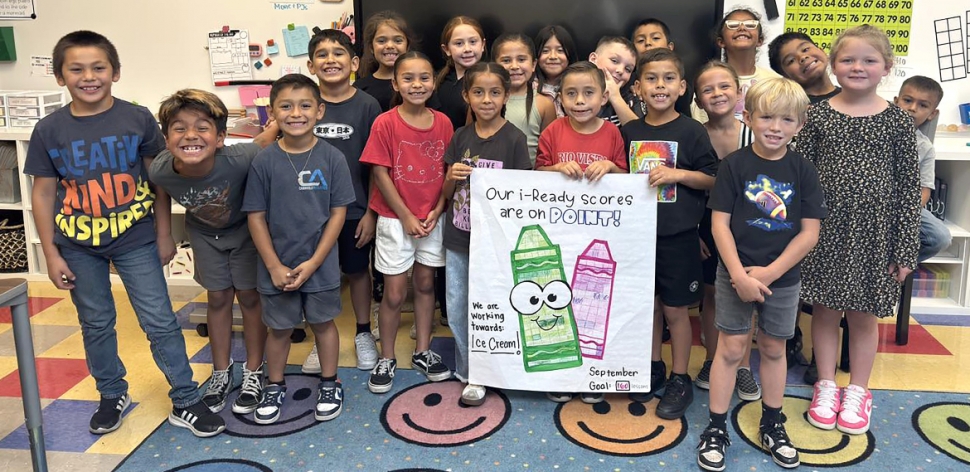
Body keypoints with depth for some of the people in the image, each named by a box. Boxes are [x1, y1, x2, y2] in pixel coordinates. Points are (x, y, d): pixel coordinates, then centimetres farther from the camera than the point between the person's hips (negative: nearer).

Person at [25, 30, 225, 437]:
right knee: (96, 324, 16)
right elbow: (43, 194, 2)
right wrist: (51, 254, 1)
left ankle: (186, 402, 13)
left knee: (160, 321, 1)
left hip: (135, 240, -2)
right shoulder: (48, 131, -4)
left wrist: (164, 235, 0)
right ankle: (112, 395, 36)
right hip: (78, 247, 2)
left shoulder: (138, 120, -8)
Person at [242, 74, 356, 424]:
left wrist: (313, 262, -12)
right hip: (276, 267, 1)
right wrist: (274, 266, -9)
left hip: (320, 265, 0)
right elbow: (256, 216, -4)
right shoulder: (264, 162, -8)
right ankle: (274, 387, 36)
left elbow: (338, 213, -7)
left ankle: (329, 385, 34)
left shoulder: (332, 158, -9)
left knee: (323, 323, 15)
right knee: (280, 328, 16)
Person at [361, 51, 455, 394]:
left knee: (425, 284, 14)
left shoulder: (443, 123, 0)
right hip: (395, 219, -3)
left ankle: (422, 352, 29)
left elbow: (448, 172, 3)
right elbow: (380, 173, -11)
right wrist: (407, 217, -12)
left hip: (433, 219, 3)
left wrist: (437, 211, -7)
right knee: (394, 293, 4)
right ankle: (386, 359, 21)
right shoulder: (385, 123, -11)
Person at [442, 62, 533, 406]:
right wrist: (452, 177, -12)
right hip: (458, 238, 4)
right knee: (456, 309, 11)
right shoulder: (460, 137, 4)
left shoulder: (514, 139, -7)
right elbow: (447, 192, 7)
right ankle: (466, 369, 31)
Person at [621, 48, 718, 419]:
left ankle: (680, 379, 21)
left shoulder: (691, 131, -6)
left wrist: (678, 174, -18)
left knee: (675, 308, 5)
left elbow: (714, 179, -5)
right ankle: (653, 368, 32)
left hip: (677, 235, -4)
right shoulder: (629, 132, 5)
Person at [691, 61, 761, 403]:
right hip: (708, 228, 0)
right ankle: (712, 361, 27)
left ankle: (743, 366, 23)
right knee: (712, 295, 12)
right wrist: (692, 232, -5)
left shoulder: (753, 136, -9)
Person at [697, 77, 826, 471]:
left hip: (783, 278, 2)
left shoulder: (803, 171, -3)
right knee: (731, 349, 4)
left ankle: (772, 425, 31)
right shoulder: (734, 165, -7)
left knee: (773, 349, 15)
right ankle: (716, 428, 16)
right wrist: (740, 275, -17)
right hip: (735, 274, -2)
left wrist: (769, 273, -13)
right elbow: (720, 223, -9)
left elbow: (810, 232, -4)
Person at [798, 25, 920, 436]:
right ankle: (826, 386, 27)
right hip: (825, 229, 0)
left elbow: (909, 186, 0)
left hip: (874, 232, 0)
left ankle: (857, 391, 28)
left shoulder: (897, 121, -1)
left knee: (864, 315, 11)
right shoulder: (817, 115, -1)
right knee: (825, 309, 10)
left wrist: (906, 247, -3)